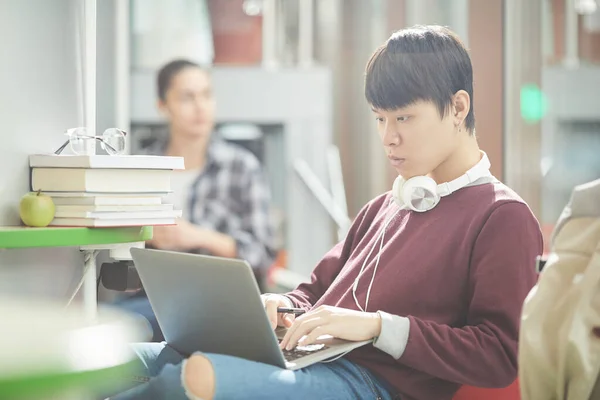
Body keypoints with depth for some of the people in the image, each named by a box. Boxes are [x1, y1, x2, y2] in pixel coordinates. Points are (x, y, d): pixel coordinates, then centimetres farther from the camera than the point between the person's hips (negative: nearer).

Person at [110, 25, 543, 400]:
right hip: (302, 357, 8)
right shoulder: (384, 207, 24)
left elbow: (500, 357, -11)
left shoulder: (504, 218, -2)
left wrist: (378, 325, -17)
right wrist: (284, 306, 4)